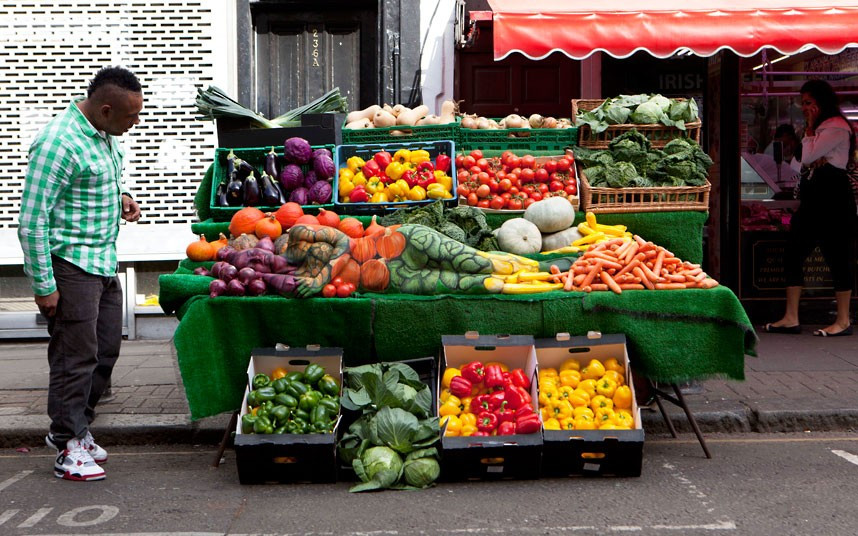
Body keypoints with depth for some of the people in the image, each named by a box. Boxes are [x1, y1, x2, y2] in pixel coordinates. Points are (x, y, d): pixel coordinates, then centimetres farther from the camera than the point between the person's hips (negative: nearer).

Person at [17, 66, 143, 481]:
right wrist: (43, 286, -18)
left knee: (106, 349, 14)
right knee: (76, 356, -2)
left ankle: (74, 427, 31)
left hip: (105, 261, 9)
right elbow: (31, 221, -20)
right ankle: (69, 449, 11)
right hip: (70, 264, -9)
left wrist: (121, 196, 6)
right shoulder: (59, 143, -20)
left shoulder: (105, 135, 8)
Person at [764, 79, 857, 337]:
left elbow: (808, 156, -17)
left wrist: (809, 127, -5)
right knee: (793, 254, 5)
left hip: (833, 197, -10)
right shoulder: (820, 127, 22)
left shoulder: (837, 127, -10)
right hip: (813, 198, 10)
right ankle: (791, 318, 7)